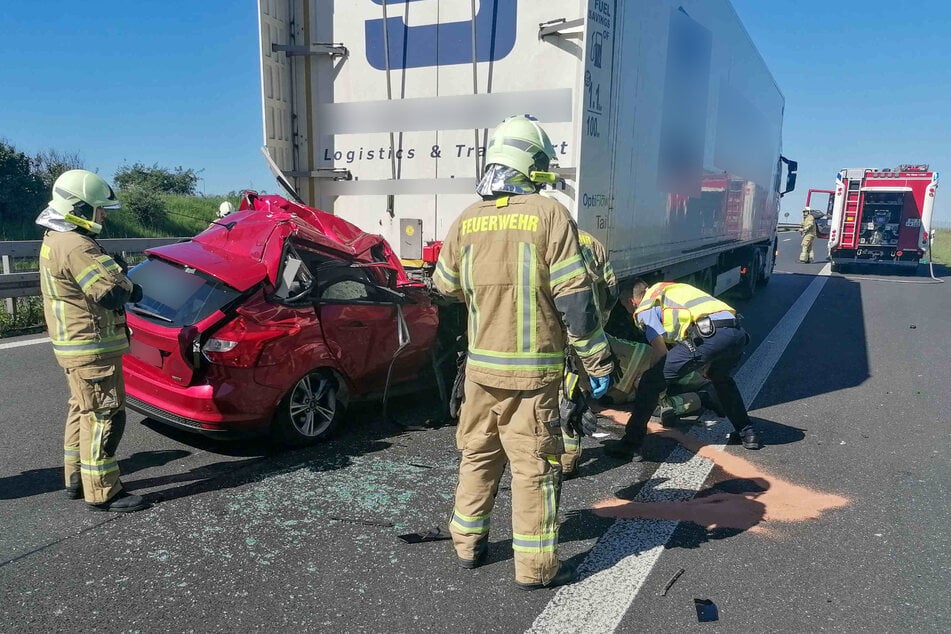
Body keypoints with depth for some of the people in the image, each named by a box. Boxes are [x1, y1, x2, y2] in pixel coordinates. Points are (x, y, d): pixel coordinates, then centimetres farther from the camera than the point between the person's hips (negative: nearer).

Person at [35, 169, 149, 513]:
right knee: (103, 416, -5)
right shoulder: (77, 247, -22)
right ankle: (103, 492, 2)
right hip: (92, 348, -11)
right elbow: (112, 293, -26)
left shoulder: (55, 239, 13)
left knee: (82, 410, 19)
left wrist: (119, 281, -2)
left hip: (74, 345, 11)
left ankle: (77, 478, 30)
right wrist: (130, 287, -5)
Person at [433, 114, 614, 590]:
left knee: (477, 454, 19)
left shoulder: (466, 220, 2)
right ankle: (535, 566, 17)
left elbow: (445, 286, 14)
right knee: (533, 466, 6)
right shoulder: (549, 214, -11)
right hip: (532, 371, -4)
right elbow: (574, 298, -14)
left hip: (480, 365, 5)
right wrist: (598, 362, -6)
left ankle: (468, 543, 32)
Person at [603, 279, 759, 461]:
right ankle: (747, 432, 39)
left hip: (708, 335, -8)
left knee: (650, 383, 1)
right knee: (721, 378, 39)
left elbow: (660, 350, 2)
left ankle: (631, 445, 2)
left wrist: (653, 376, 20)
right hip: (738, 332, 8)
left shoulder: (644, 307, 12)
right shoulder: (666, 290, 36)